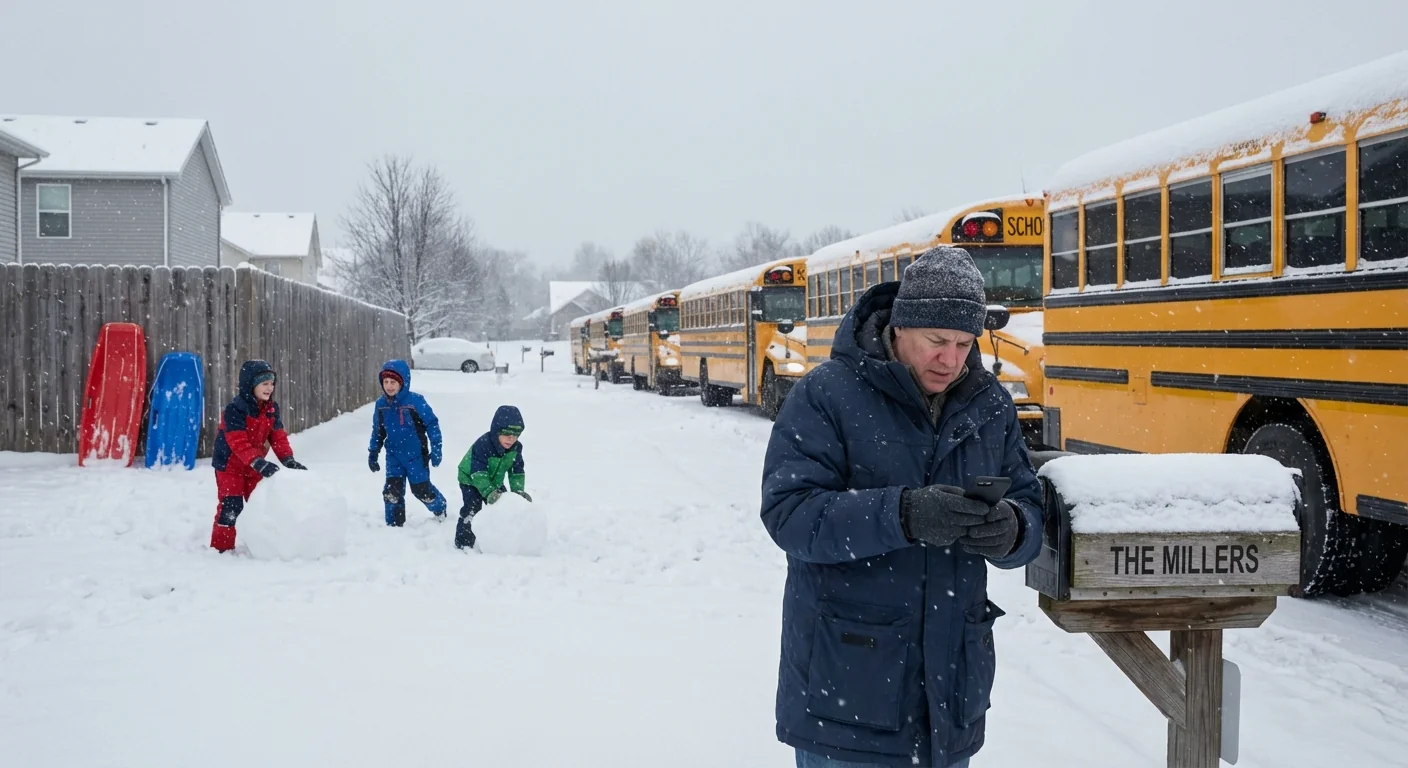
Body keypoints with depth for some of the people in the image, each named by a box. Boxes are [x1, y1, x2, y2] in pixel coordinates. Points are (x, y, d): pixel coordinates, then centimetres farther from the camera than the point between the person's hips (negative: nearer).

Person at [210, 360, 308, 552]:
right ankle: (221, 547, -2)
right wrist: (258, 462, -42)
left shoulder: (272, 409, -1)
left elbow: (278, 436, -2)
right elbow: (238, 442, -32)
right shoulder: (235, 410, -24)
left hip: (255, 466, 7)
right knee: (231, 506, -10)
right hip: (230, 464, -7)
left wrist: (288, 459, -19)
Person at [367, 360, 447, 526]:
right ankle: (394, 524, 10)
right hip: (394, 456, 4)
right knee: (392, 491, -4)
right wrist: (373, 453, 14)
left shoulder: (415, 401, -18)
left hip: (416, 455, -4)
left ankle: (440, 508, 36)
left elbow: (432, 424, -11)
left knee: (421, 489, 5)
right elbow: (378, 431, 12)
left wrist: (436, 449, -13)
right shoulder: (381, 404, -3)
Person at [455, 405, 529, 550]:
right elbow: (478, 473, -39)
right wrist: (488, 492, -47)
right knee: (472, 509, -19)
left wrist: (518, 490, -23)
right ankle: (463, 543, -12)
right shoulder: (482, 445, -37)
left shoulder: (516, 447, -17)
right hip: (470, 480, -6)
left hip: (495, 482, 6)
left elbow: (517, 471, -9)